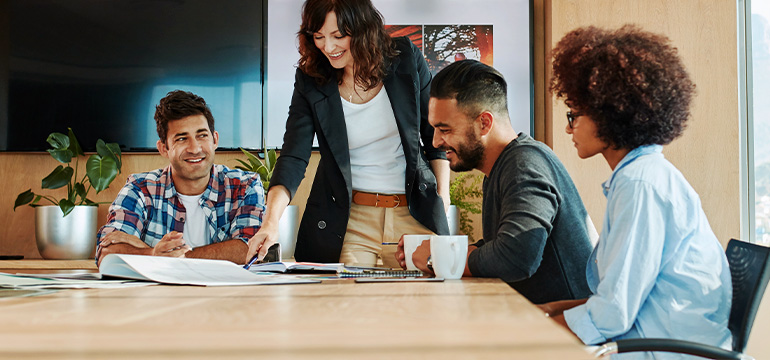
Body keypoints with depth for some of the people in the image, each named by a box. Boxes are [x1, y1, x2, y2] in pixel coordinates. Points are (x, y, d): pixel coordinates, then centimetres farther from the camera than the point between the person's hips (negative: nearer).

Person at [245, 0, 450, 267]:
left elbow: (436, 135, 7)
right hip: (347, 220, 0)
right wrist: (271, 222, -25)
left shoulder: (406, 59, -3)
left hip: (414, 215, 1)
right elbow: (293, 157, -11)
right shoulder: (310, 81, -4)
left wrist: (442, 196, 2)